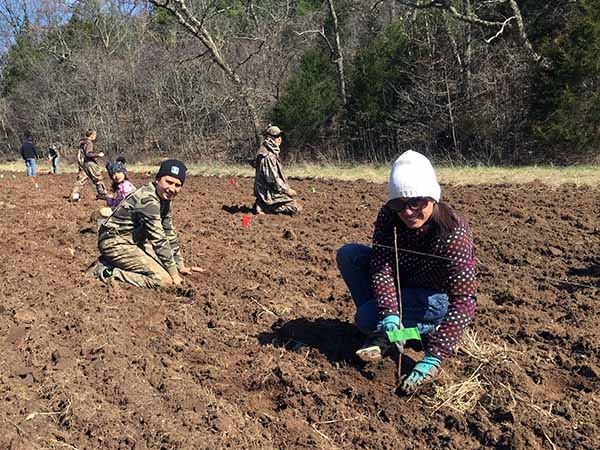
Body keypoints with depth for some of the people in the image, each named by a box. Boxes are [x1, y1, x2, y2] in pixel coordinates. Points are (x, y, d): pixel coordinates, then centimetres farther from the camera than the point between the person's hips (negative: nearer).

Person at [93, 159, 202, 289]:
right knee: (164, 280, -18)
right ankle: (108, 271, -9)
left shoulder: (164, 199, 3)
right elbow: (159, 240, -24)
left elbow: (169, 234, 8)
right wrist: (174, 274, -18)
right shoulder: (148, 200, -25)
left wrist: (180, 266, 7)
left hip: (133, 240, 10)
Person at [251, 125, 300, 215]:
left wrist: (287, 188, 14)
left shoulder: (272, 152, 12)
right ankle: (264, 207, -9)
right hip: (269, 193, -10)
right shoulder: (268, 157, -21)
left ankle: (262, 203, 10)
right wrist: (287, 190, -14)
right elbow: (273, 179, -23)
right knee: (296, 208, -11)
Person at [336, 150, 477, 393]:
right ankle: (386, 327, -3)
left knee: (366, 318, -26)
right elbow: (381, 266, -23)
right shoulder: (388, 216, -18)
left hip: (437, 296, -6)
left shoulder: (454, 232, -33)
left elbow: (463, 299, -36)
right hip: (402, 282, 6)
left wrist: (433, 357, -42)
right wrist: (389, 315, -40)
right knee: (348, 254, -14)